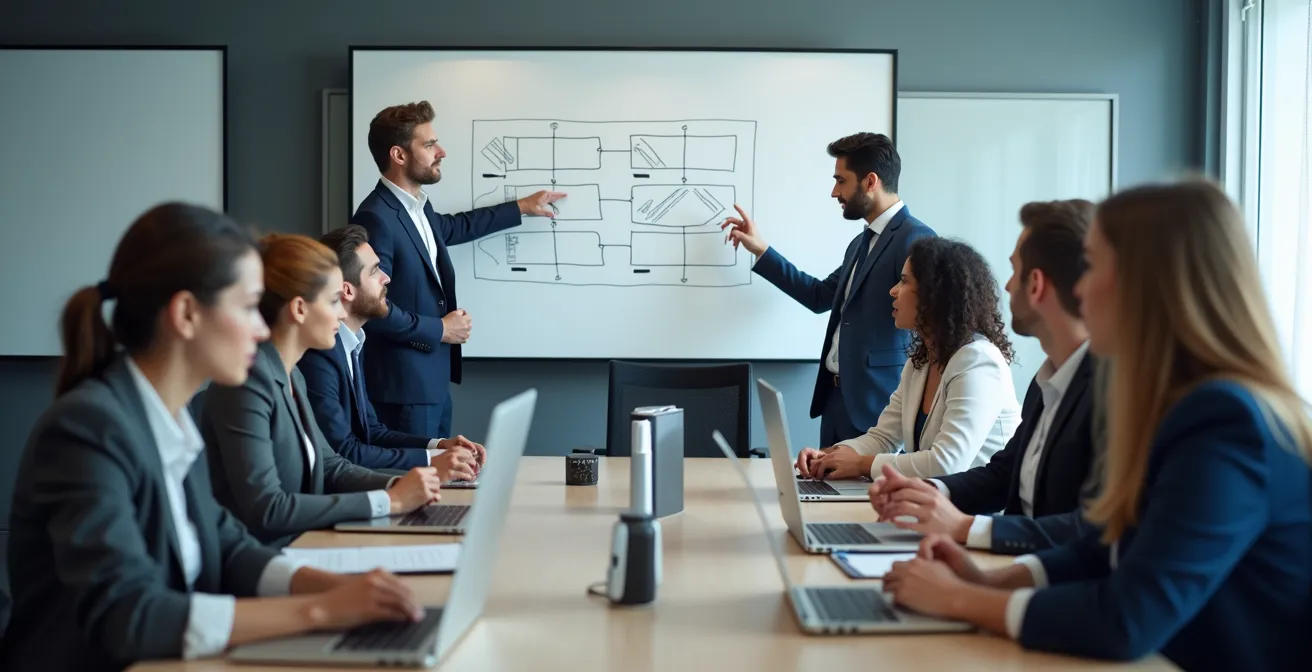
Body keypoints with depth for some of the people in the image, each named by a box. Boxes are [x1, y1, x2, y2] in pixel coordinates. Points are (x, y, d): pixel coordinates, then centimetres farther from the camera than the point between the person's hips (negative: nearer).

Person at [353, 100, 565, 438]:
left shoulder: (417, 207, 10)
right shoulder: (376, 217, -20)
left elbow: (452, 227, 33)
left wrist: (521, 207, 36)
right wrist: (439, 330, -14)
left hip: (434, 379, 10)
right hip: (404, 385, -10)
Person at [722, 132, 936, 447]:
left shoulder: (915, 239, -14)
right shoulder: (862, 242, 16)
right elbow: (821, 296, 26)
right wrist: (761, 250, 24)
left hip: (878, 403, -9)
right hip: (836, 397, 9)